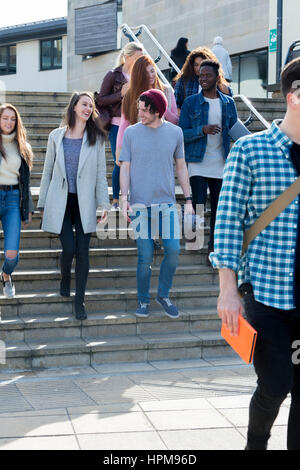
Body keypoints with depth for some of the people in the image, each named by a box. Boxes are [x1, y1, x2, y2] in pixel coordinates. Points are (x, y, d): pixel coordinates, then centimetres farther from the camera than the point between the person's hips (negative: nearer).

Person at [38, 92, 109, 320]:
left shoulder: (96, 138, 5)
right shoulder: (56, 136, 5)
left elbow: (101, 173, 4)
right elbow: (48, 171, 9)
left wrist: (104, 203, -4)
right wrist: (43, 204, 8)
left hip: (84, 202, 0)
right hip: (60, 201, 0)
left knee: (83, 251, -2)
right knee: (69, 248, -8)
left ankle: (80, 300, 10)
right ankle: (65, 278, 26)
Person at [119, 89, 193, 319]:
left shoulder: (175, 132, 5)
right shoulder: (131, 132, 2)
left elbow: (181, 166, 13)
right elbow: (125, 168, 4)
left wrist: (188, 200, 10)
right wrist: (124, 198, -8)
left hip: (167, 203, 1)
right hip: (140, 205, -1)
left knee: (173, 250, -8)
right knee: (145, 256, -1)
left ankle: (164, 294, 14)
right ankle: (143, 301, 16)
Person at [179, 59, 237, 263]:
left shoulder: (228, 103, 9)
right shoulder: (190, 103, 1)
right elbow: (182, 133, -3)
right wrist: (202, 130, -20)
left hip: (221, 164, 3)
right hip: (198, 163, -3)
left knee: (218, 206, 5)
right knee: (199, 203, -9)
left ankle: (213, 247, 18)